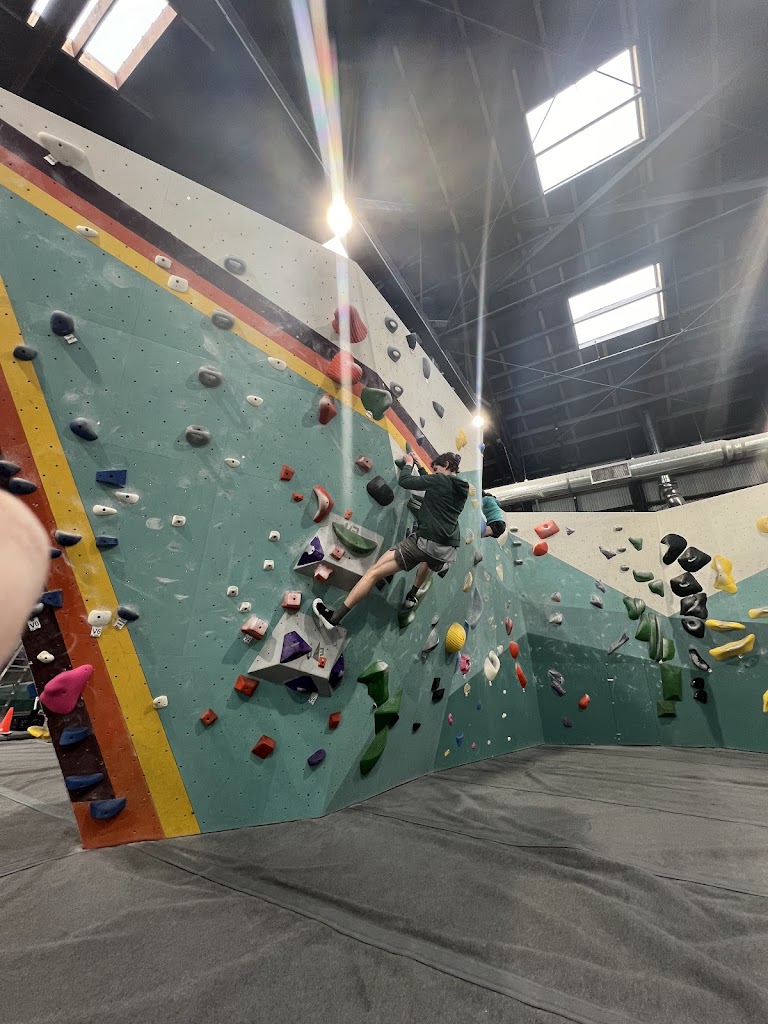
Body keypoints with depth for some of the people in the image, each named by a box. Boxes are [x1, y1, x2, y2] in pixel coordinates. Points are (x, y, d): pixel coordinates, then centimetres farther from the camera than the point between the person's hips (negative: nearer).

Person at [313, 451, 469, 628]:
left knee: (374, 572, -5)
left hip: (424, 542, -7)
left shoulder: (440, 480, -6)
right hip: (447, 552, 7)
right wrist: (420, 467, 37)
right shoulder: (463, 488, 15)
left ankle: (334, 617, -5)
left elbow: (404, 481, -4)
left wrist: (408, 463, 14)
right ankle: (412, 596, 53)